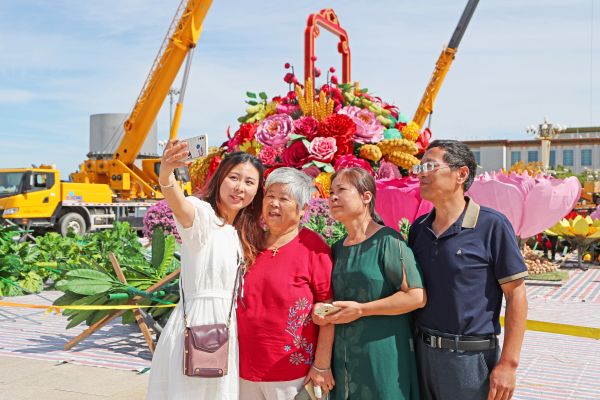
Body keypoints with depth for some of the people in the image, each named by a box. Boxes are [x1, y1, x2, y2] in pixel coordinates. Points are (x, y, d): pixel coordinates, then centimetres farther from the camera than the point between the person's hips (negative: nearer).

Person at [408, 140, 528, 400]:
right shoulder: (418, 228, 5)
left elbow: (516, 295, -10)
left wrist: (508, 364, -13)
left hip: (470, 357, -5)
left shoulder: (492, 225, -11)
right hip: (422, 351, 5)